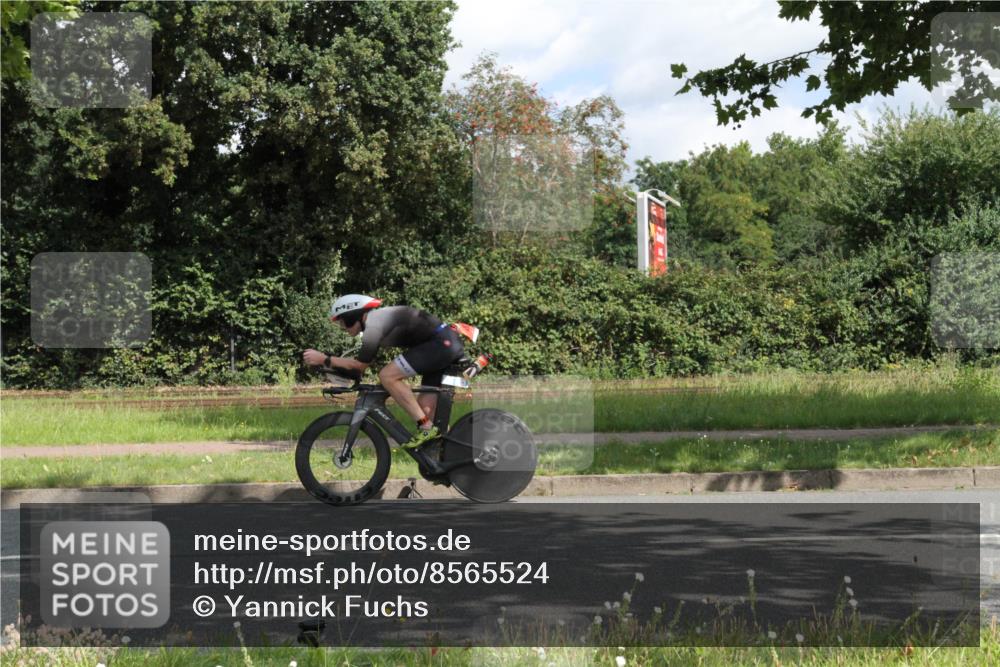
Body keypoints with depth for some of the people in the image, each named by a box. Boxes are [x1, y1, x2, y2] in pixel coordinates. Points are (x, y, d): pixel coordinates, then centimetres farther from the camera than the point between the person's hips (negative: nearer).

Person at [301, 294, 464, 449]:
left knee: (387, 376, -13)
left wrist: (324, 360, -2)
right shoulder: (378, 318, 18)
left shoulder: (374, 325, -11)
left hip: (441, 342, -10)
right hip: (450, 344, 10)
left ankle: (426, 427, -11)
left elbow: (360, 365, -7)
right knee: (426, 407, 9)